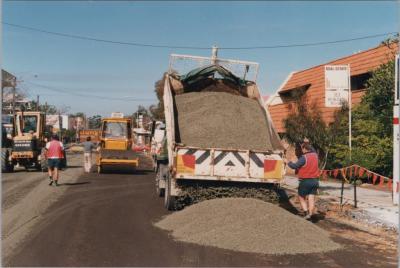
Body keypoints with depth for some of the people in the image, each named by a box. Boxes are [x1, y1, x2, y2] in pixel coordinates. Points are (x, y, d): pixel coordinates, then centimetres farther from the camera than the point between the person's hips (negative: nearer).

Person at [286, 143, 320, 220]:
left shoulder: (304, 158, -16)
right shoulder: (315, 155, 4)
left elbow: (295, 166, -15)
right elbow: (312, 150, 28)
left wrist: (288, 162, 1)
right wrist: (308, 144, 37)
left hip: (305, 181, -5)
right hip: (314, 181, 5)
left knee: (301, 197, 10)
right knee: (311, 199, 5)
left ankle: (305, 211, -4)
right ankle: (310, 214, 0)